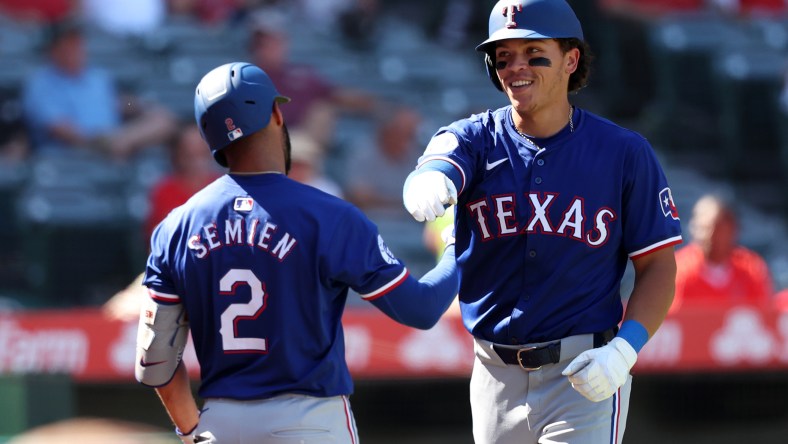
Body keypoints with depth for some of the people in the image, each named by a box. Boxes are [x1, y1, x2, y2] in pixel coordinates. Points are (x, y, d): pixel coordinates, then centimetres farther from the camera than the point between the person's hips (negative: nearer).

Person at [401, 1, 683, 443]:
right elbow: (434, 171, -24)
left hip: (588, 375, -3)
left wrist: (625, 349, -17)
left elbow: (658, 267, -1)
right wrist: (430, 184, -50)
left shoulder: (625, 152, -3)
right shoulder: (473, 139, 0)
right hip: (496, 375, 3)